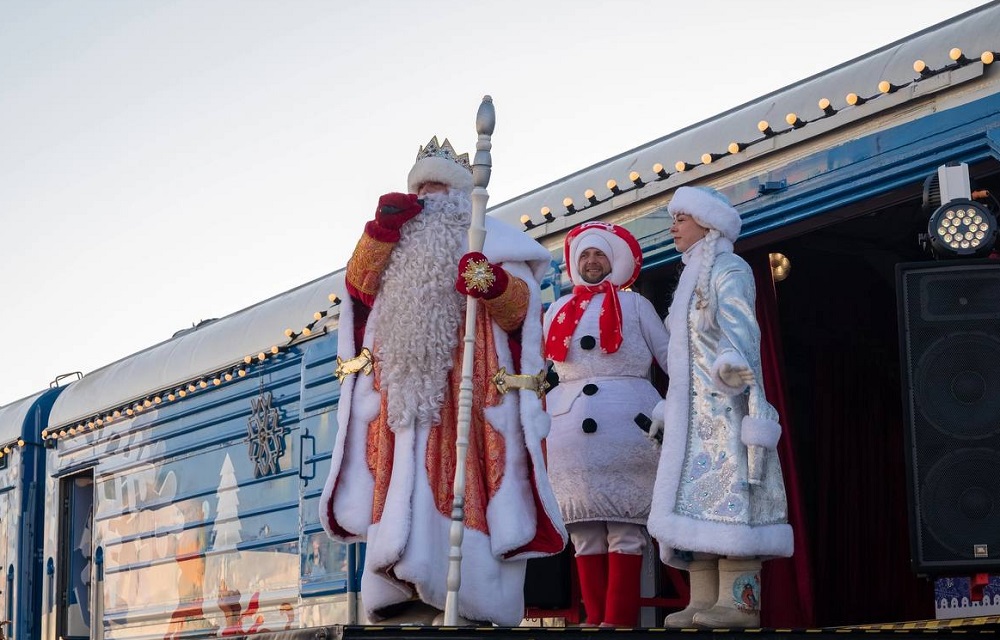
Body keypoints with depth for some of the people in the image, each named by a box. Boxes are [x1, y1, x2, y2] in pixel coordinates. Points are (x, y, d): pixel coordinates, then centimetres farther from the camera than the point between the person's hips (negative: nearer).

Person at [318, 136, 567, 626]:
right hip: (403, 394, 4)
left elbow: (518, 307, -3)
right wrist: (382, 229, -1)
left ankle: (466, 602, -15)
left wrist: (493, 284, -26)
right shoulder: (399, 247, 27)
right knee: (403, 492, -4)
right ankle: (404, 593, -7)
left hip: (466, 396, -4)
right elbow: (359, 286, 11)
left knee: (459, 489, -12)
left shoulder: (488, 240, 12)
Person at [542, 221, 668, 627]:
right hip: (572, 426, 3)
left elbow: (670, 354, 7)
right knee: (584, 528, 0)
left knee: (625, 526, -8)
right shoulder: (558, 311, 20)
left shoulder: (634, 304, 11)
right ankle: (594, 620, 2)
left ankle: (618, 621, -11)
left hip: (627, 423, -3)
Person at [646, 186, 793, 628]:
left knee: (729, 495, -15)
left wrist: (733, 361, -37)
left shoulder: (728, 270, 0)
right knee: (695, 499, 1)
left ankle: (740, 601, -19)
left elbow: (739, 327, -17)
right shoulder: (693, 279, 26)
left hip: (725, 407, -9)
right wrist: (668, 410, 20)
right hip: (694, 412, 9)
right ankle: (703, 601, -1)